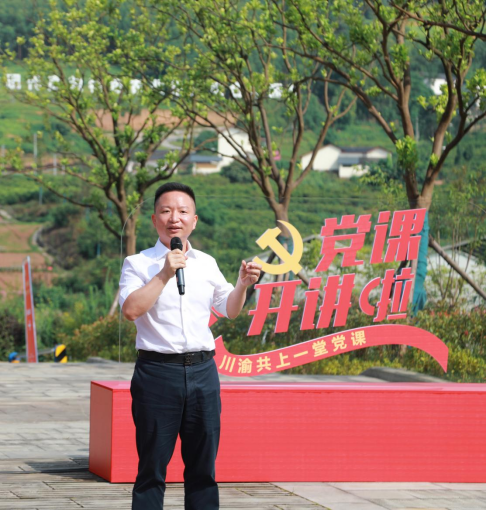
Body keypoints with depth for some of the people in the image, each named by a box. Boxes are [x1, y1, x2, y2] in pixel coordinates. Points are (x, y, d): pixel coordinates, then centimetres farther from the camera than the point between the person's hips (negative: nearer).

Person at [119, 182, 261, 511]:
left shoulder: (207, 264, 14)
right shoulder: (139, 264, -1)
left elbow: (230, 310, 24)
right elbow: (131, 309, -16)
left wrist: (243, 285, 5)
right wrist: (165, 274, -18)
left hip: (202, 372, 4)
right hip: (158, 372, -4)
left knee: (203, 467, 7)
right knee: (152, 468, -1)